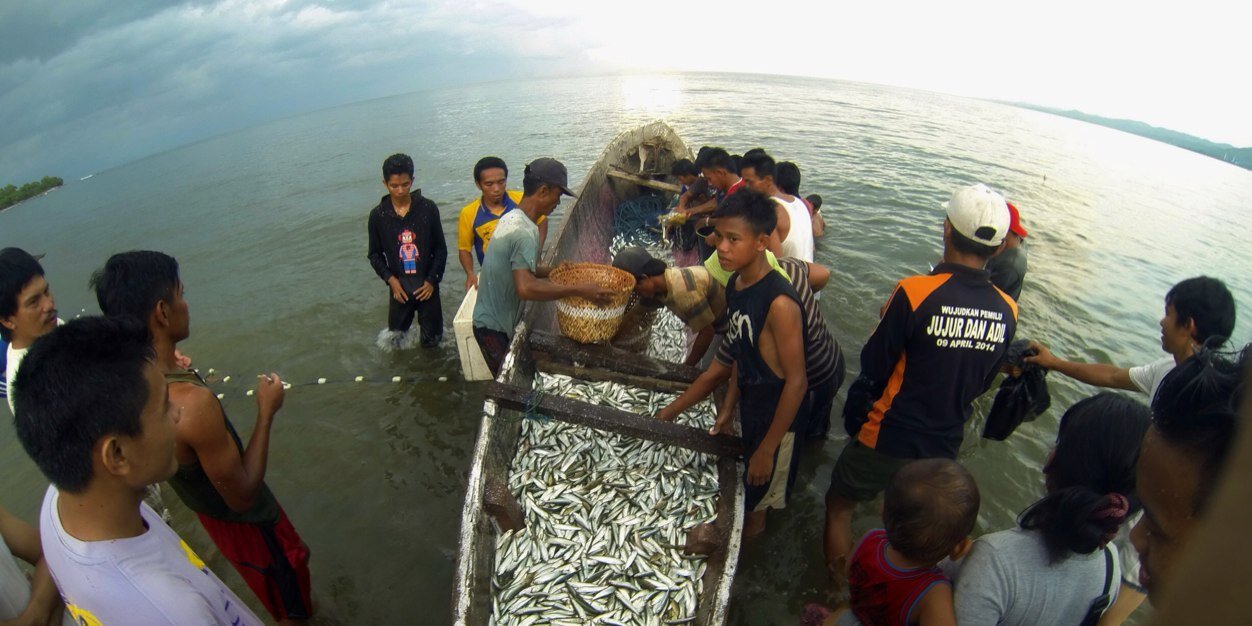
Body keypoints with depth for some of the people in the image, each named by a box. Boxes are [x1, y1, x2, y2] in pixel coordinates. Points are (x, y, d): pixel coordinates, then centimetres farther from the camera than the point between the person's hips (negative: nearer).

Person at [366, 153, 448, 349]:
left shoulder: (428, 209, -7)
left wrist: (432, 280, -9)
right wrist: (390, 279, -9)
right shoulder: (377, 215, -4)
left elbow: (441, 248, -1)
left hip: (427, 286, -1)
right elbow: (375, 254, 5)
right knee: (395, 339, 10)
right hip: (399, 288, 1)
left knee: (432, 340, 9)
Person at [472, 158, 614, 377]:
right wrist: (579, 290, -34)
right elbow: (526, 288, -39)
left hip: (490, 320, 9)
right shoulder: (525, 232, -27)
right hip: (496, 328, -9)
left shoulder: (512, 217, 4)